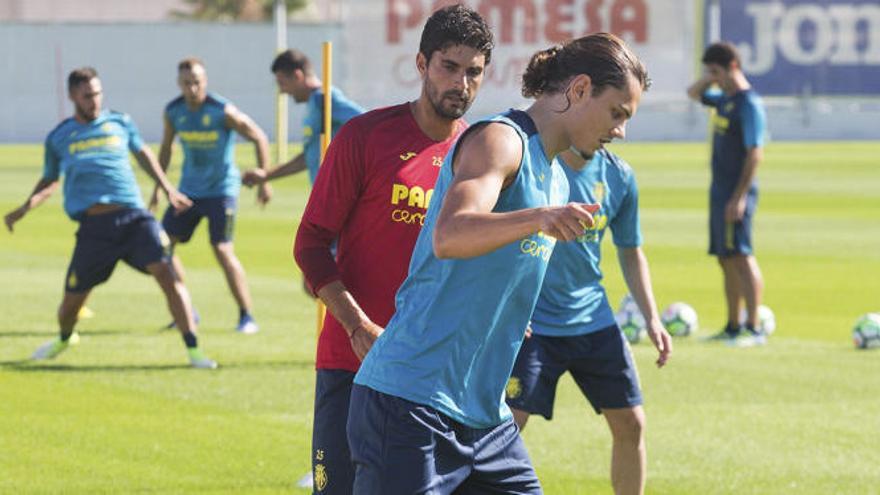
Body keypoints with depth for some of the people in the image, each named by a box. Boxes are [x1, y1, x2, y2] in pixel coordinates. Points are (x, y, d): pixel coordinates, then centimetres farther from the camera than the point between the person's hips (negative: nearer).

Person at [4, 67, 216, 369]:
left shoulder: (120, 123, 11)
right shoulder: (58, 137, 10)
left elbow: (142, 154, 28)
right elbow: (50, 181, 24)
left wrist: (168, 190, 28)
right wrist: (26, 208, 8)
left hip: (133, 216, 0)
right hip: (94, 227, 0)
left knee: (165, 271, -22)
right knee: (72, 301, 4)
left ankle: (193, 350, -20)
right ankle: (64, 339, 41)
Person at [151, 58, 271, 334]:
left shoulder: (223, 111, -17)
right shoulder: (173, 112, -1)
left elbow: (259, 138, -8)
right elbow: (166, 148, 16)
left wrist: (263, 181, -10)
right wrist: (158, 187, 17)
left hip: (221, 189, -6)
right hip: (189, 190, 6)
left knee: (222, 250, -16)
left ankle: (247, 317, -7)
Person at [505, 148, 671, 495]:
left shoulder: (619, 177, 1)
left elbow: (630, 252, 15)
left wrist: (652, 319, 7)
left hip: (592, 317, 5)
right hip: (531, 322, -5)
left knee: (630, 424, 7)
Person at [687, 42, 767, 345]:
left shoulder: (748, 104, -14)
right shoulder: (724, 99, 13)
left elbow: (755, 154, -19)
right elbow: (694, 93, 33)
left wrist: (740, 197, -23)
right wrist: (710, 78, 11)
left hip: (737, 192, -9)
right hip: (720, 190, 9)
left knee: (741, 257, -13)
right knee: (726, 259, 12)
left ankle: (753, 329, -16)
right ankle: (732, 328, 19)